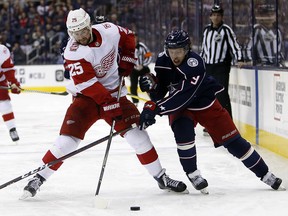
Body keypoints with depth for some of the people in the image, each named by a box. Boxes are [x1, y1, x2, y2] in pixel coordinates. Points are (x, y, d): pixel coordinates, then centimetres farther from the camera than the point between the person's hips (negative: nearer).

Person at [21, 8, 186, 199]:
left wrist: (126, 61, 2)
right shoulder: (73, 52, -22)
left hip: (114, 92, 3)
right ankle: (38, 178, -6)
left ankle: (161, 177, 6)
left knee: (136, 133, -6)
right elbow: (87, 84, -29)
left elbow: (128, 37, 13)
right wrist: (109, 104, -34)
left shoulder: (109, 31, -10)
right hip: (86, 97, -3)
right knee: (68, 138, -16)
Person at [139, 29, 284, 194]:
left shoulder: (194, 64, -33)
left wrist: (155, 108, -44)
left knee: (232, 139, -2)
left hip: (206, 104, -3)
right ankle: (192, 174, -11)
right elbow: (159, 94, -6)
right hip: (180, 107, 3)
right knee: (182, 130, -28)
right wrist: (152, 85, -28)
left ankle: (265, 174, 11)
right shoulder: (162, 61, -13)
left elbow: (182, 96, -40)